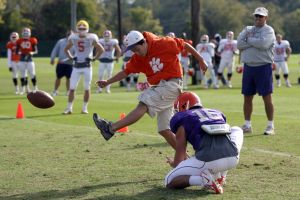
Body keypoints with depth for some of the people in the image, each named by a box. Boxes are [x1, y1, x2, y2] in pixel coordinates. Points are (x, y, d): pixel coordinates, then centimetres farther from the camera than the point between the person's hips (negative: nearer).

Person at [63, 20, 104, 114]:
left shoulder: (91, 39, -7)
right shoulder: (73, 38, 1)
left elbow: (101, 49, 0)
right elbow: (66, 49, 18)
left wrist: (94, 58, -4)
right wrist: (71, 57, 6)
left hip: (87, 66, -2)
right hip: (76, 66, 2)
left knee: (87, 88, 3)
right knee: (72, 88, -1)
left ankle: (84, 108, 12)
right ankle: (69, 108, 5)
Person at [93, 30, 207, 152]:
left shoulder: (163, 43, -10)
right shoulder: (138, 58, 7)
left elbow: (185, 45, -1)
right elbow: (126, 72, 11)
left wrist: (200, 60, 5)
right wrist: (108, 82, 2)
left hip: (172, 84, -8)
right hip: (160, 87, 8)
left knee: (143, 105, -23)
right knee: (164, 130, 6)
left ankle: (111, 128, -31)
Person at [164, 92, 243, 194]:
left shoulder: (182, 119, 15)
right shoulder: (217, 113, 29)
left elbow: (179, 160, 13)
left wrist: (173, 164, 38)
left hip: (208, 161, -4)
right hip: (233, 159, 4)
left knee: (169, 182, 16)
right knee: (236, 130, 38)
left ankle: (204, 179, -10)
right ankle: (220, 176, 22)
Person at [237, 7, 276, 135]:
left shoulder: (269, 31, -3)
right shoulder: (247, 30, 13)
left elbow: (263, 44, -22)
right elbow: (239, 44, -2)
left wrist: (249, 40, -8)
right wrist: (255, 43, -11)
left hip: (263, 67, -5)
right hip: (248, 66, 5)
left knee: (267, 97, -3)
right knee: (247, 97, 8)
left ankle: (270, 126, 3)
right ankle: (247, 125, 16)